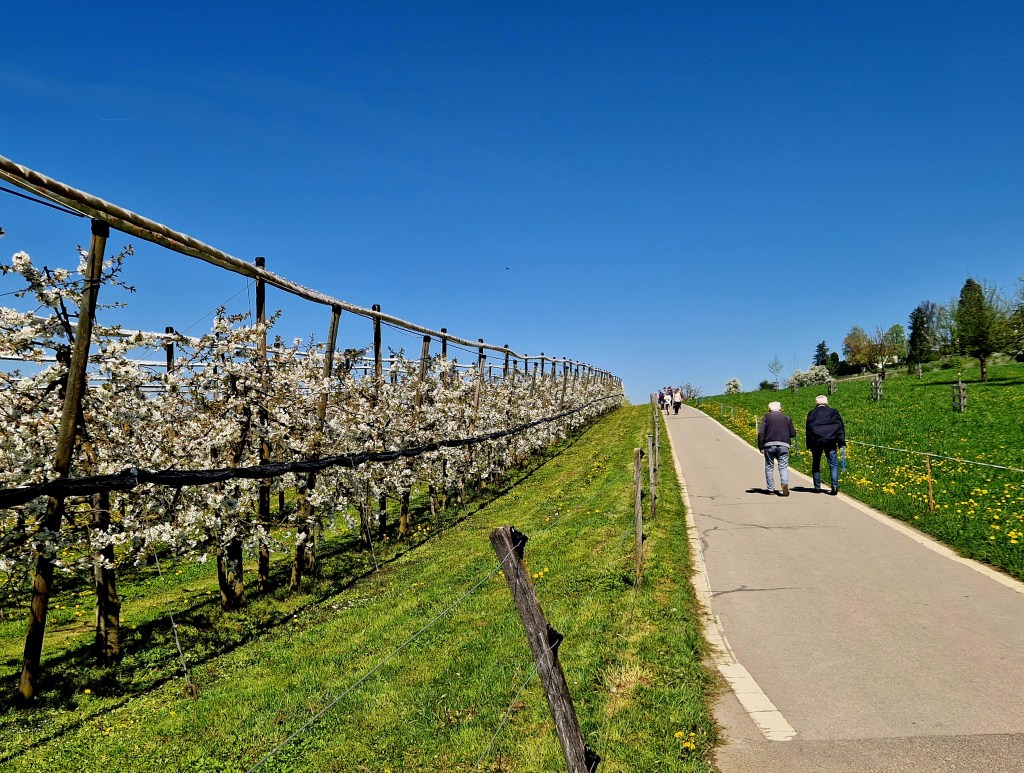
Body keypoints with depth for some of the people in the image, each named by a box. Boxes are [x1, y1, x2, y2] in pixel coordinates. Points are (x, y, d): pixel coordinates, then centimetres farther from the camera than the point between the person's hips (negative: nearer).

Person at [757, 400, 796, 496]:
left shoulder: (766, 417, 6)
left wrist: (761, 447, 1)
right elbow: (792, 434, 11)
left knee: (769, 467, 9)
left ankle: (771, 489, 10)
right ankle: (785, 483, -24)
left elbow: (761, 433, -2)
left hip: (769, 445, -1)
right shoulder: (786, 418, 11)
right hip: (783, 445, 1)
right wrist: (794, 430, 35)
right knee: (783, 466, 1)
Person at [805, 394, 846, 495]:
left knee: (816, 464, 11)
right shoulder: (833, 412, 10)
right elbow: (840, 427, 6)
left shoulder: (812, 413, 8)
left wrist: (809, 445, 7)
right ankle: (835, 486, -11)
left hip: (816, 442, 0)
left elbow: (808, 429, 5)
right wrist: (841, 443, 6)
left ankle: (817, 487, 12)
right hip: (830, 442, 0)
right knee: (833, 464, 1)